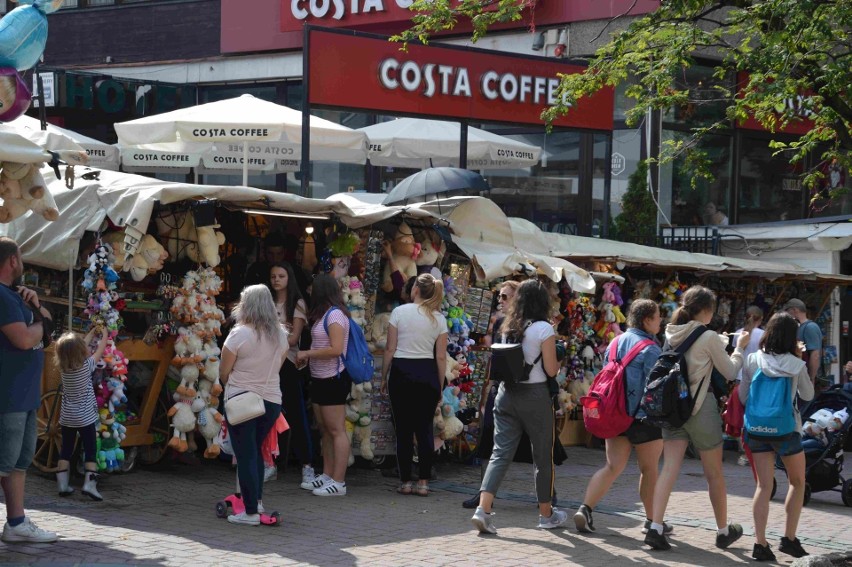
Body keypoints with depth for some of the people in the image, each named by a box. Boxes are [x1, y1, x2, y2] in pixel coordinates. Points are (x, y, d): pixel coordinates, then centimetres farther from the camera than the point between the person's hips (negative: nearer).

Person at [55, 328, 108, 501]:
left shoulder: (63, 368, -3)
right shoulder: (86, 366, -16)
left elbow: (80, 348, 11)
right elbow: (100, 351, -1)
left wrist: (91, 333, 23)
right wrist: (104, 335, 17)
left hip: (67, 417, 4)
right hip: (86, 417, -4)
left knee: (66, 450, 10)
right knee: (91, 451, 0)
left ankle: (62, 485, 11)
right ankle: (90, 484, -10)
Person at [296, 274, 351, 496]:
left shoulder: (334, 315, -16)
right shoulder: (323, 315, 14)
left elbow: (335, 349, -24)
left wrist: (307, 353, -16)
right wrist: (306, 356, 3)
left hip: (333, 379, -10)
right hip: (320, 378, 10)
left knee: (336, 430, -7)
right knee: (325, 430, 15)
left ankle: (338, 482, -7)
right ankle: (327, 475, 23)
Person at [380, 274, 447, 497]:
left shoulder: (399, 312, -4)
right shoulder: (439, 318, 3)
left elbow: (390, 349, -4)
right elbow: (441, 357, 2)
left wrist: (384, 377, 6)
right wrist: (440, 386, 11)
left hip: (401, 371, -2)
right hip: (428, 372, 2)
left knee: (404, 429, 4)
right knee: (424, 429, 6)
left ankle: (405, 482, 6)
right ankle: (423, 482, 4)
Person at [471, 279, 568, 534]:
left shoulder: (509, 327, 7)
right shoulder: (543, 329, -10)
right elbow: (551, 370, -10)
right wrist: (557, 363, 10)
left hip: (507, 393, 5)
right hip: (535, 396, -5)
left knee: (501, 452, 1)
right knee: (543, 456, 10)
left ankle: (483, 509, -16)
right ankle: (546, 514, 21)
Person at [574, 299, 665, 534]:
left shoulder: (616, 343, 10)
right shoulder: (650, 349, -12)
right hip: (644, 417, -6)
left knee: (612, 466, 5)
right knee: (649, 470, 7)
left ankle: (585, 509, -11)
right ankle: (652, 520, 16)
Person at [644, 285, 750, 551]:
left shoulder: (671, 334, 4)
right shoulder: (708, 337, -13)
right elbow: (730, 372, -3)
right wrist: (739, 347, 11)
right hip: (701, 408, -5)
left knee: (669, 468, 0)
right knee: (714, 474, 10)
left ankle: (655, 527, -12)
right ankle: (723, 531, 23)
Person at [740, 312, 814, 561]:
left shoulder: (752, 361, -3)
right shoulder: (796, 365, -8)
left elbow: (743, 397, 3)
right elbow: (808, 395, 9)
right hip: (787, 430, -2)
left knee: (764, 486, 5)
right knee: (797, 482, 18)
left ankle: (760, 543, -5)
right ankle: (789, 539, 16)